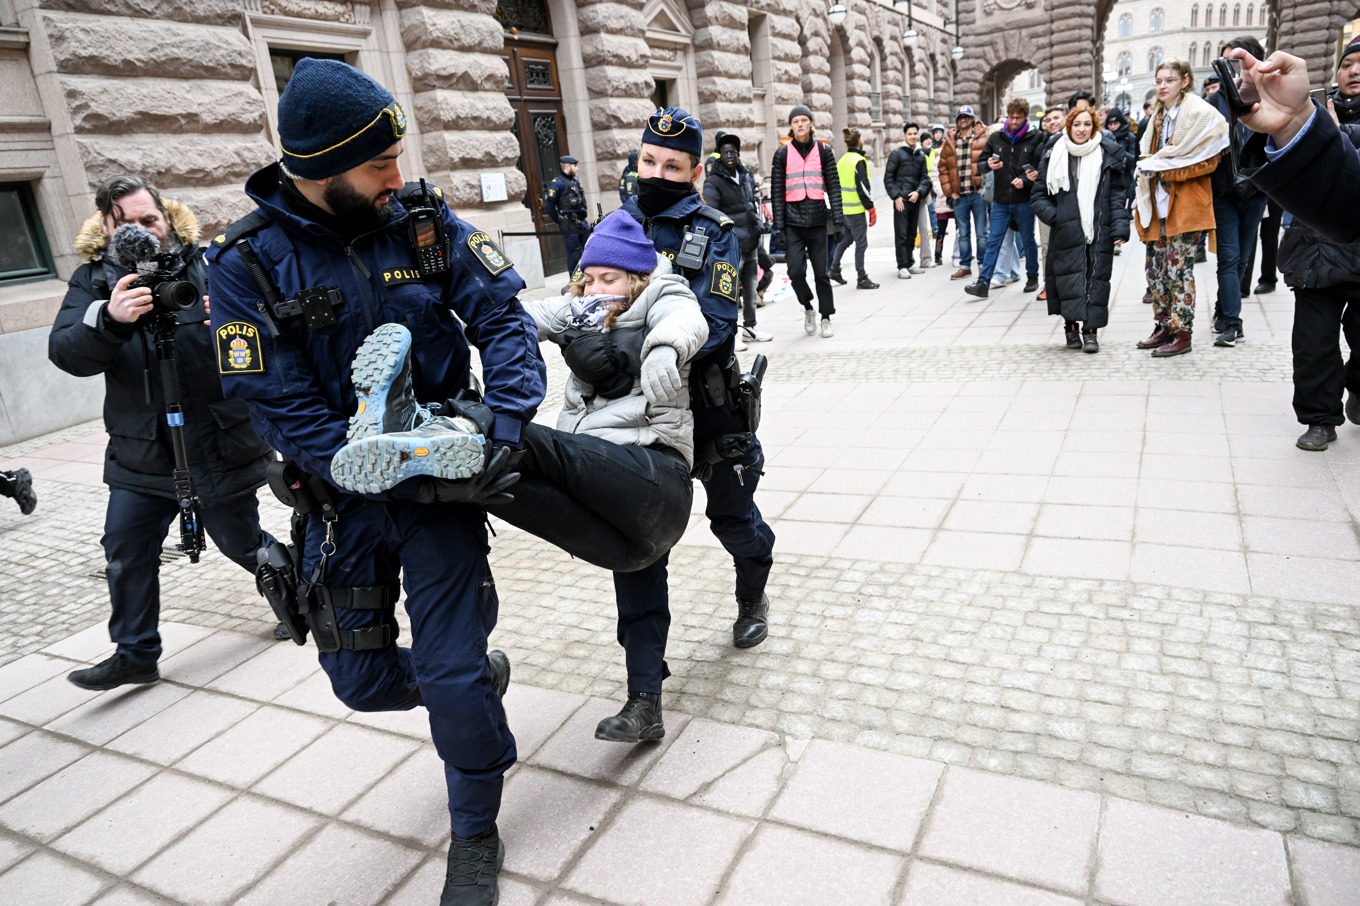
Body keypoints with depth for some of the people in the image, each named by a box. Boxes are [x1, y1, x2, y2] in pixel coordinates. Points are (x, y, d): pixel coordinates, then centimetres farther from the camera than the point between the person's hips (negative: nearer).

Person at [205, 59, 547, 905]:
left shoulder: (425, 218, -6)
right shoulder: (250, 263, -12)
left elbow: (503, 318, -7)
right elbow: (280, 408, -15)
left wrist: (508, 426, -24)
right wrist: (407, 483, -22)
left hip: (444, 472, -1)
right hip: (346, 493, 1)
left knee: (451, 676, -4)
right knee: (362, 678, 12)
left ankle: (476, 836, 23)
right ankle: (480, 674, 45)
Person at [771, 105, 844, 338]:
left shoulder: (824, 150, 8)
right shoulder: (782, 153, 6)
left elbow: (833, 186, 6)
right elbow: (777, 192, 4)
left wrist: (838, 218, -2)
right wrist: (778, 225, -3)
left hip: (817, 220, 1)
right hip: (793, 222, 0)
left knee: (821, 271, 4)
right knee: (796, 271, -10)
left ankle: (826, 318, 17)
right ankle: (808, 308, 17)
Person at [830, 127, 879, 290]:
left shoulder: (841, 161, 11)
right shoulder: (859, 161, -14)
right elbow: (863, 187, -17)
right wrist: (871, 209, -13)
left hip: (843, 208, 8)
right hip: (856, 209, -8)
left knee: (845, 239, 22)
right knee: (861, 243, -2)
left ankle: (834, 269, 27)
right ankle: (862, 279, 3)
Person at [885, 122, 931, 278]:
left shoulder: (921, 155, 14)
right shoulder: (897, 153, -2)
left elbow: (925, 177, 13)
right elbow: (888, 177, -4)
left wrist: (919, 192, -6)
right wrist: (896, 196, -11)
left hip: (915, 200, 5)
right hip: (901, 200, -5)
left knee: (912, 234, 11)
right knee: (901, 234, -7)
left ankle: (909, 263, 19)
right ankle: (902, 266, -4)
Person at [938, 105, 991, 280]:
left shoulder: (983, 137, 0)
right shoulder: (950, 141, 10)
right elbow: (943, 167, 12)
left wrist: (985, 187, -9)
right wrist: (949, 191, 4)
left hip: (978, 194, -3)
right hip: (959, 196, 3)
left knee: (981, 233, 3)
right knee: (963, 234, 11)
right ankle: (965, 266, 20)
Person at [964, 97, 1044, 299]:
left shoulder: (1035, 138, 0)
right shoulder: (996, 138, 7)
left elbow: (1041, 167, -3)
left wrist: (1025, 180, -18)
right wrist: (989, 164, -11)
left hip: (1024, 200, -2)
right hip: (1000, 201, 2)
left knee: (1028, 241, 10)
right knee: (993, 242, -1)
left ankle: (1032, 278, 25)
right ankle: (983, 283, -3)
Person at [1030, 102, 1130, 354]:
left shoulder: (1108, 155, 6)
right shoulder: (1054, 157, 6)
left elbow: (1117, 194, 5)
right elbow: (1039, 195, 8)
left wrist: (1120, 226, -6)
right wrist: (1053, 216, -9)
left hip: (1099, 230, 0)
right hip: (1067, 231, 0)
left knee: (1096, 277, -1)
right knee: (1069, 276, -1)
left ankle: (1090, 330, 3)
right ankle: (1071, 327, 10)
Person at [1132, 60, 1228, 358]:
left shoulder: (1200, 114, -7)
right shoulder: (1158, 116, 16)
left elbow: (1207, 161, -12)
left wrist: (1162, 166, -14)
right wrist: (1148, 165, 1)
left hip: (1185, 202, -7)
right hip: (1159, 202, 7)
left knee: (1178, 268, -8)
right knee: (1156, 267, 8)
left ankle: (1182, 333, -2)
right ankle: (1164, 327, 18)